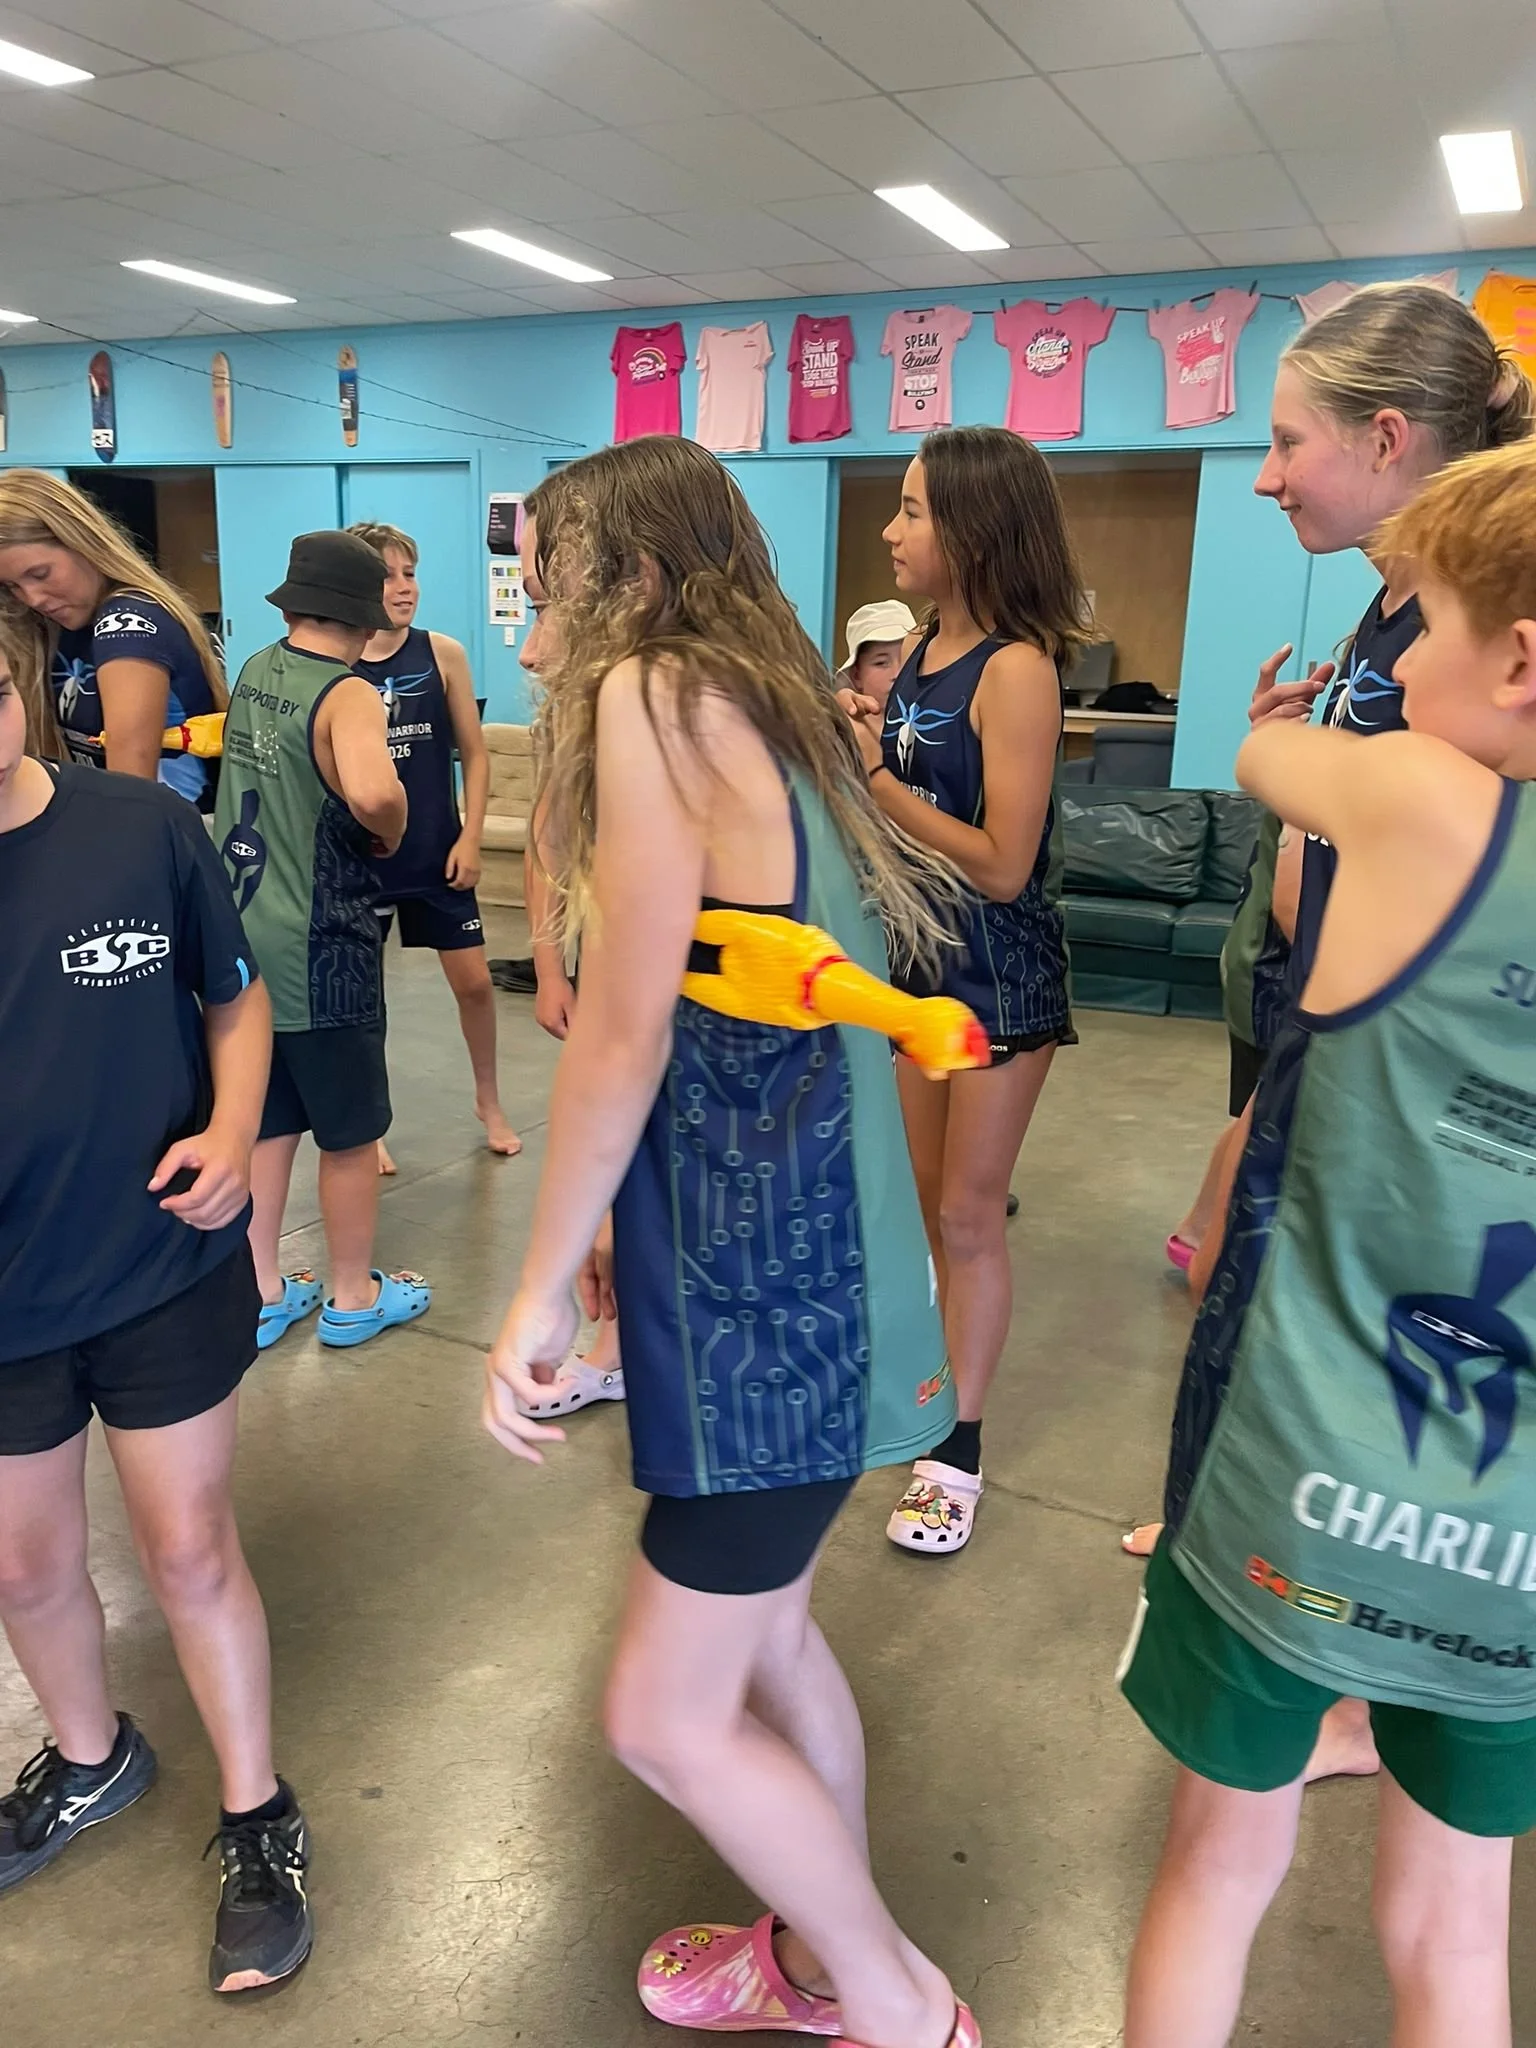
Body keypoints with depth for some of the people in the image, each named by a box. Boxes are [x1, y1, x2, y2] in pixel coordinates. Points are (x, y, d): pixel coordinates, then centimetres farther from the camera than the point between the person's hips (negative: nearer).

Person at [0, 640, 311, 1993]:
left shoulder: (144, 828, -14)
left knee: (189, 1548, 9)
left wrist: (231, 1125, -16)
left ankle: (259, 1821, 33)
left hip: (163, 1268, -2)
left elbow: (235, 996, 1)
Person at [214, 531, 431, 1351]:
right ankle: (354, 1297, 24)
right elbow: (372, 794, -38)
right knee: (349, 1132, 10)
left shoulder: (253, 672, 6)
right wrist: (392, 832, -18)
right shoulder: (348, 695, -17)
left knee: (265, 1124, 18)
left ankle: (262, 1293, 28)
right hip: (318, 951, -7)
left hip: (237, 938, 7)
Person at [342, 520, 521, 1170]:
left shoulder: (442, 654, -4)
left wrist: (470, 836, -5)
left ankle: (489, 1102, 30)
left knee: (474, 982, 7)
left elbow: (474, 753, 1)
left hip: (436, 852, 1)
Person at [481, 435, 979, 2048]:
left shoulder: (652, 697, -15)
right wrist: (618, 1237, 16)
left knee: (668, 1713, 6)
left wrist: (542, 1290, -8)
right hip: (790, 1249, 9)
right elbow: (724, 1019, 11)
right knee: (762, 1631, 23)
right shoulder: (768, 705, 12)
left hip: (775, 1288, -9)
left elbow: (621, 1038, -18)